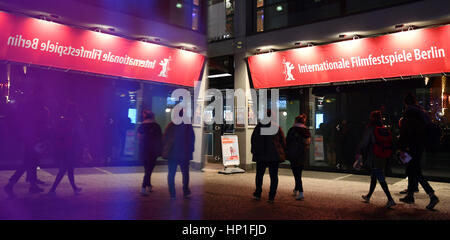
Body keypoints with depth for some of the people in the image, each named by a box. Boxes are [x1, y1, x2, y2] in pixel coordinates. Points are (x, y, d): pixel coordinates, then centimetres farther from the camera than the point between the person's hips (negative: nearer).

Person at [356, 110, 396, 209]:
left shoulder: (370, 129, -12)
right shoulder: (385, 130, 6)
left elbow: (364, 142, -12)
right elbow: (389, 144, 10)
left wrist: (358, 153, -1)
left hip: (373, 158, -7)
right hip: (382, 159, 7)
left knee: (381, 179, -5)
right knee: (374, 177, 18)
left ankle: (390, 199, -10)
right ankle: (368, 197, 31)